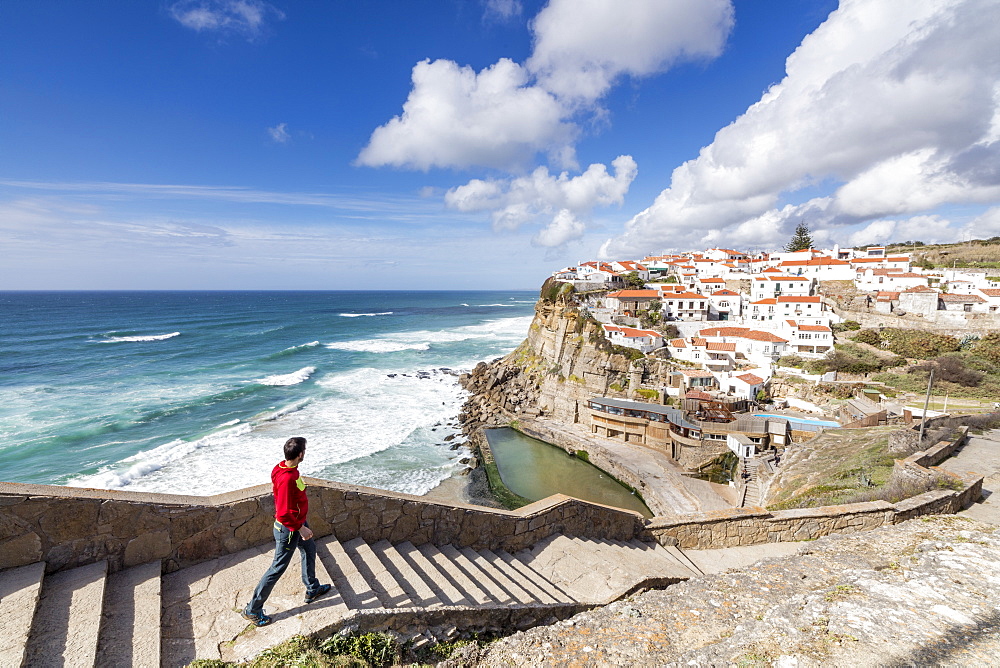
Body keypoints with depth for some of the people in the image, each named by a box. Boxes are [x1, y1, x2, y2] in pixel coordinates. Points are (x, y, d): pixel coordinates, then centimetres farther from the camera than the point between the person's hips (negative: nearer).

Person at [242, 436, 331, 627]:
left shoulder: (282, 468, -6)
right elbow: (284, 514, -33)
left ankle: (312, 589, 44)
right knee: (278, 568, 6)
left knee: (309, 549, 26)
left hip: (297, 521, 10)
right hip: (289, 528, -10)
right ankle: (252, 610, 25)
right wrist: (301, 528, -22)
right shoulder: (287, 479, -36)